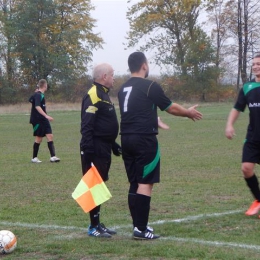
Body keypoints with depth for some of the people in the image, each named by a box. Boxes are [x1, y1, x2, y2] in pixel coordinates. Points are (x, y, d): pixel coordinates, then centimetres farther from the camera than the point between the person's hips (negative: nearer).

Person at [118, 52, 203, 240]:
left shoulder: (123, 89, 14)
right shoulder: (150, 86, -9)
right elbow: (170, 107, -1)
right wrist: (189, 113, 18)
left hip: (127, 138, 8)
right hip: (145, 139, -7)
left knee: (135, 183, 12)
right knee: (145, 183, -5)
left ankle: (138, 225, 17)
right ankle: (141, 229, -8)